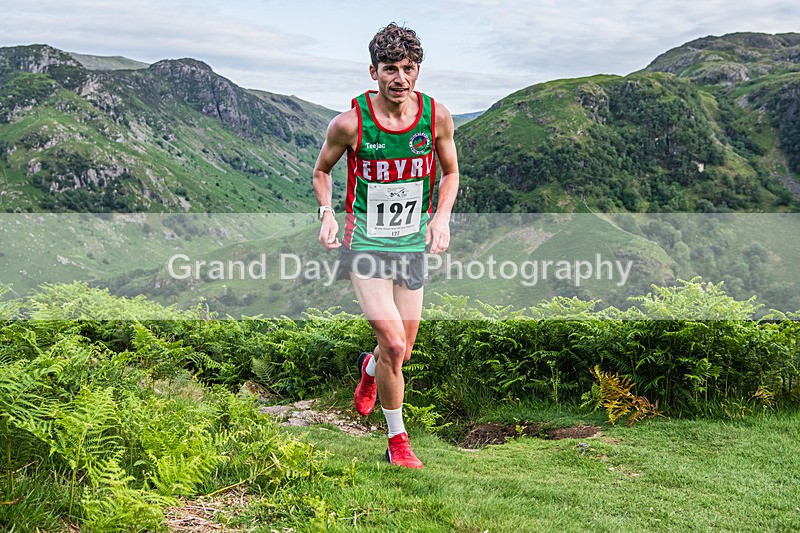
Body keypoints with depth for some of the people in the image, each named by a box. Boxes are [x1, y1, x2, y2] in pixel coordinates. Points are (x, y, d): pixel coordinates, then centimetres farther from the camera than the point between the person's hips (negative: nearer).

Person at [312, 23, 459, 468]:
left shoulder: (437, 117, -6)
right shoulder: (350, 122, -13)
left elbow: (450, 172, 10)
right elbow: (322, 170, 5)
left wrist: (442, 217, -6)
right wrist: (327, 213, -11)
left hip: (413, 244, 3)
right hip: (365, 243, -3)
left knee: (402, 353, 11)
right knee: (392, 344, -14)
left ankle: (370, 369, 49)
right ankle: (397, 439, 8)